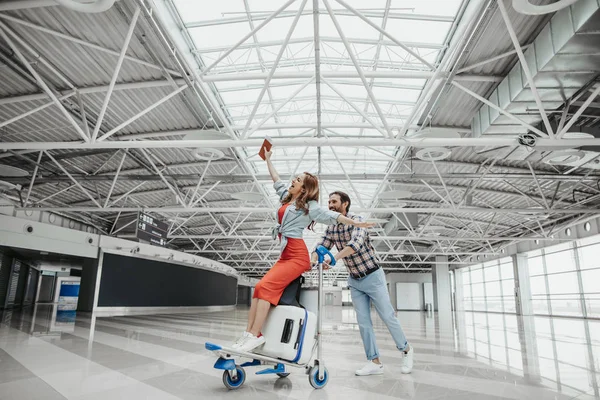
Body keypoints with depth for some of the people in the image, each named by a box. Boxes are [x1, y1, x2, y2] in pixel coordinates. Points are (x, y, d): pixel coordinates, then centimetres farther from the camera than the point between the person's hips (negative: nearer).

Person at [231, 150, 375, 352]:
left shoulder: (309, 206, -1)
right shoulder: (287, 197, 19)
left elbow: (332, 216, -8)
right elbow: (276, 180, 31)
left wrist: (356, 223, -16)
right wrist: (268, 160, 39)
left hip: (297, 256, -7)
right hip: (285, 256, 7)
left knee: (265, 286, -19)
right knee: (260, 287, -5)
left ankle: (254, 335, -19)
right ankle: (248, 334, -6)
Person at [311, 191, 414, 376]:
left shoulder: (356, 220, -20)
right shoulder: (331, 227, 1)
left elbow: (355, 244, -37)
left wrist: (333, 258, -47)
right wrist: (311, 260, -28)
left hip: (372, 277, -6)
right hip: (354, 280, 6)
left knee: (388, 316, 3)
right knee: (363, 322, 4)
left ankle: (406, 350, 25)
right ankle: (374, 362, 13)